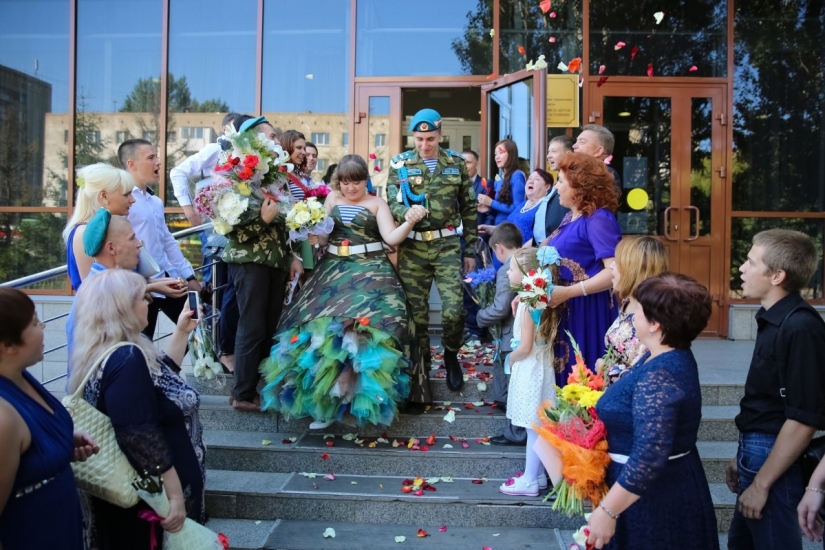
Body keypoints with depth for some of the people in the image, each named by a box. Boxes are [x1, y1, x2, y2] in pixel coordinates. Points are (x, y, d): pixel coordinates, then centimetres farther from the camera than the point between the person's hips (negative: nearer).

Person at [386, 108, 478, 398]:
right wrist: (406, 213, -25)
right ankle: (420, 372, 21)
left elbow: (468, 208, 9)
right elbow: (391, 203, -1)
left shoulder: (457, 163, 5)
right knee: (416, 313, 5)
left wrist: (471, 248, 7)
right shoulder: (400, 164, 3)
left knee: (454, 309, -8)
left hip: (447, 244, 0)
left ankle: (450, 355, 22)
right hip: (412, 247, 0)